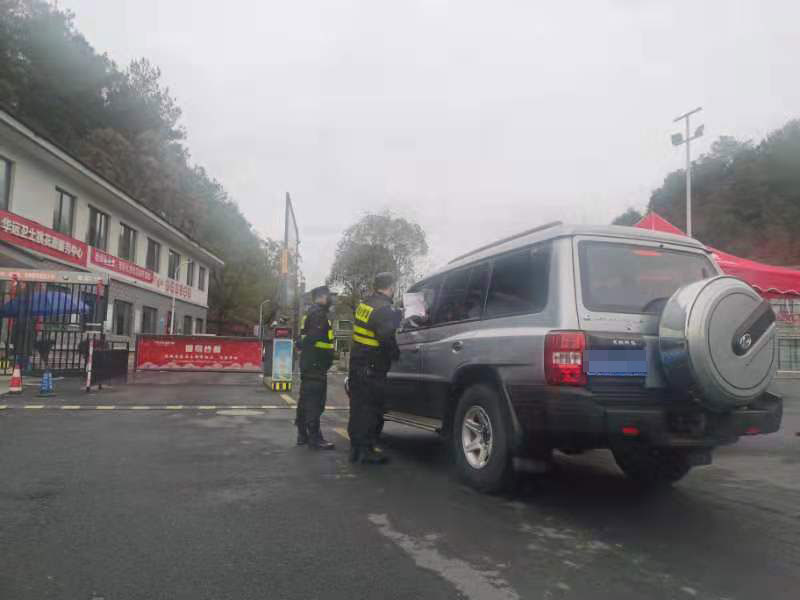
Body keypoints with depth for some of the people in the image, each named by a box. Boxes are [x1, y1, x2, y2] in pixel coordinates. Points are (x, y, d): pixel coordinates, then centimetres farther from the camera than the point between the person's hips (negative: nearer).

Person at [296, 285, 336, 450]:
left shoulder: (312, 313, 22)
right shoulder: (318, 313, -12)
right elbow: (314, 337, -24)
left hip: (308, 364, 11)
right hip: (315, 364, -11)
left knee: (306, 399, 14)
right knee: (315, 401, -9)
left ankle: (303, 434, 22)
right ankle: (314, 438, -7)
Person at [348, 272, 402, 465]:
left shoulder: (364, 304, 11)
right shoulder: (385, 309, -16)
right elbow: (387, 338, -23)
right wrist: (396, 354, -7)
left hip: (356, 364, 8)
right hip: (372, 368, -8)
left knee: (358, 406, 14)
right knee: (371, 409, 0)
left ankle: (355, 447, 22)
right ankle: (366, 450, 4)